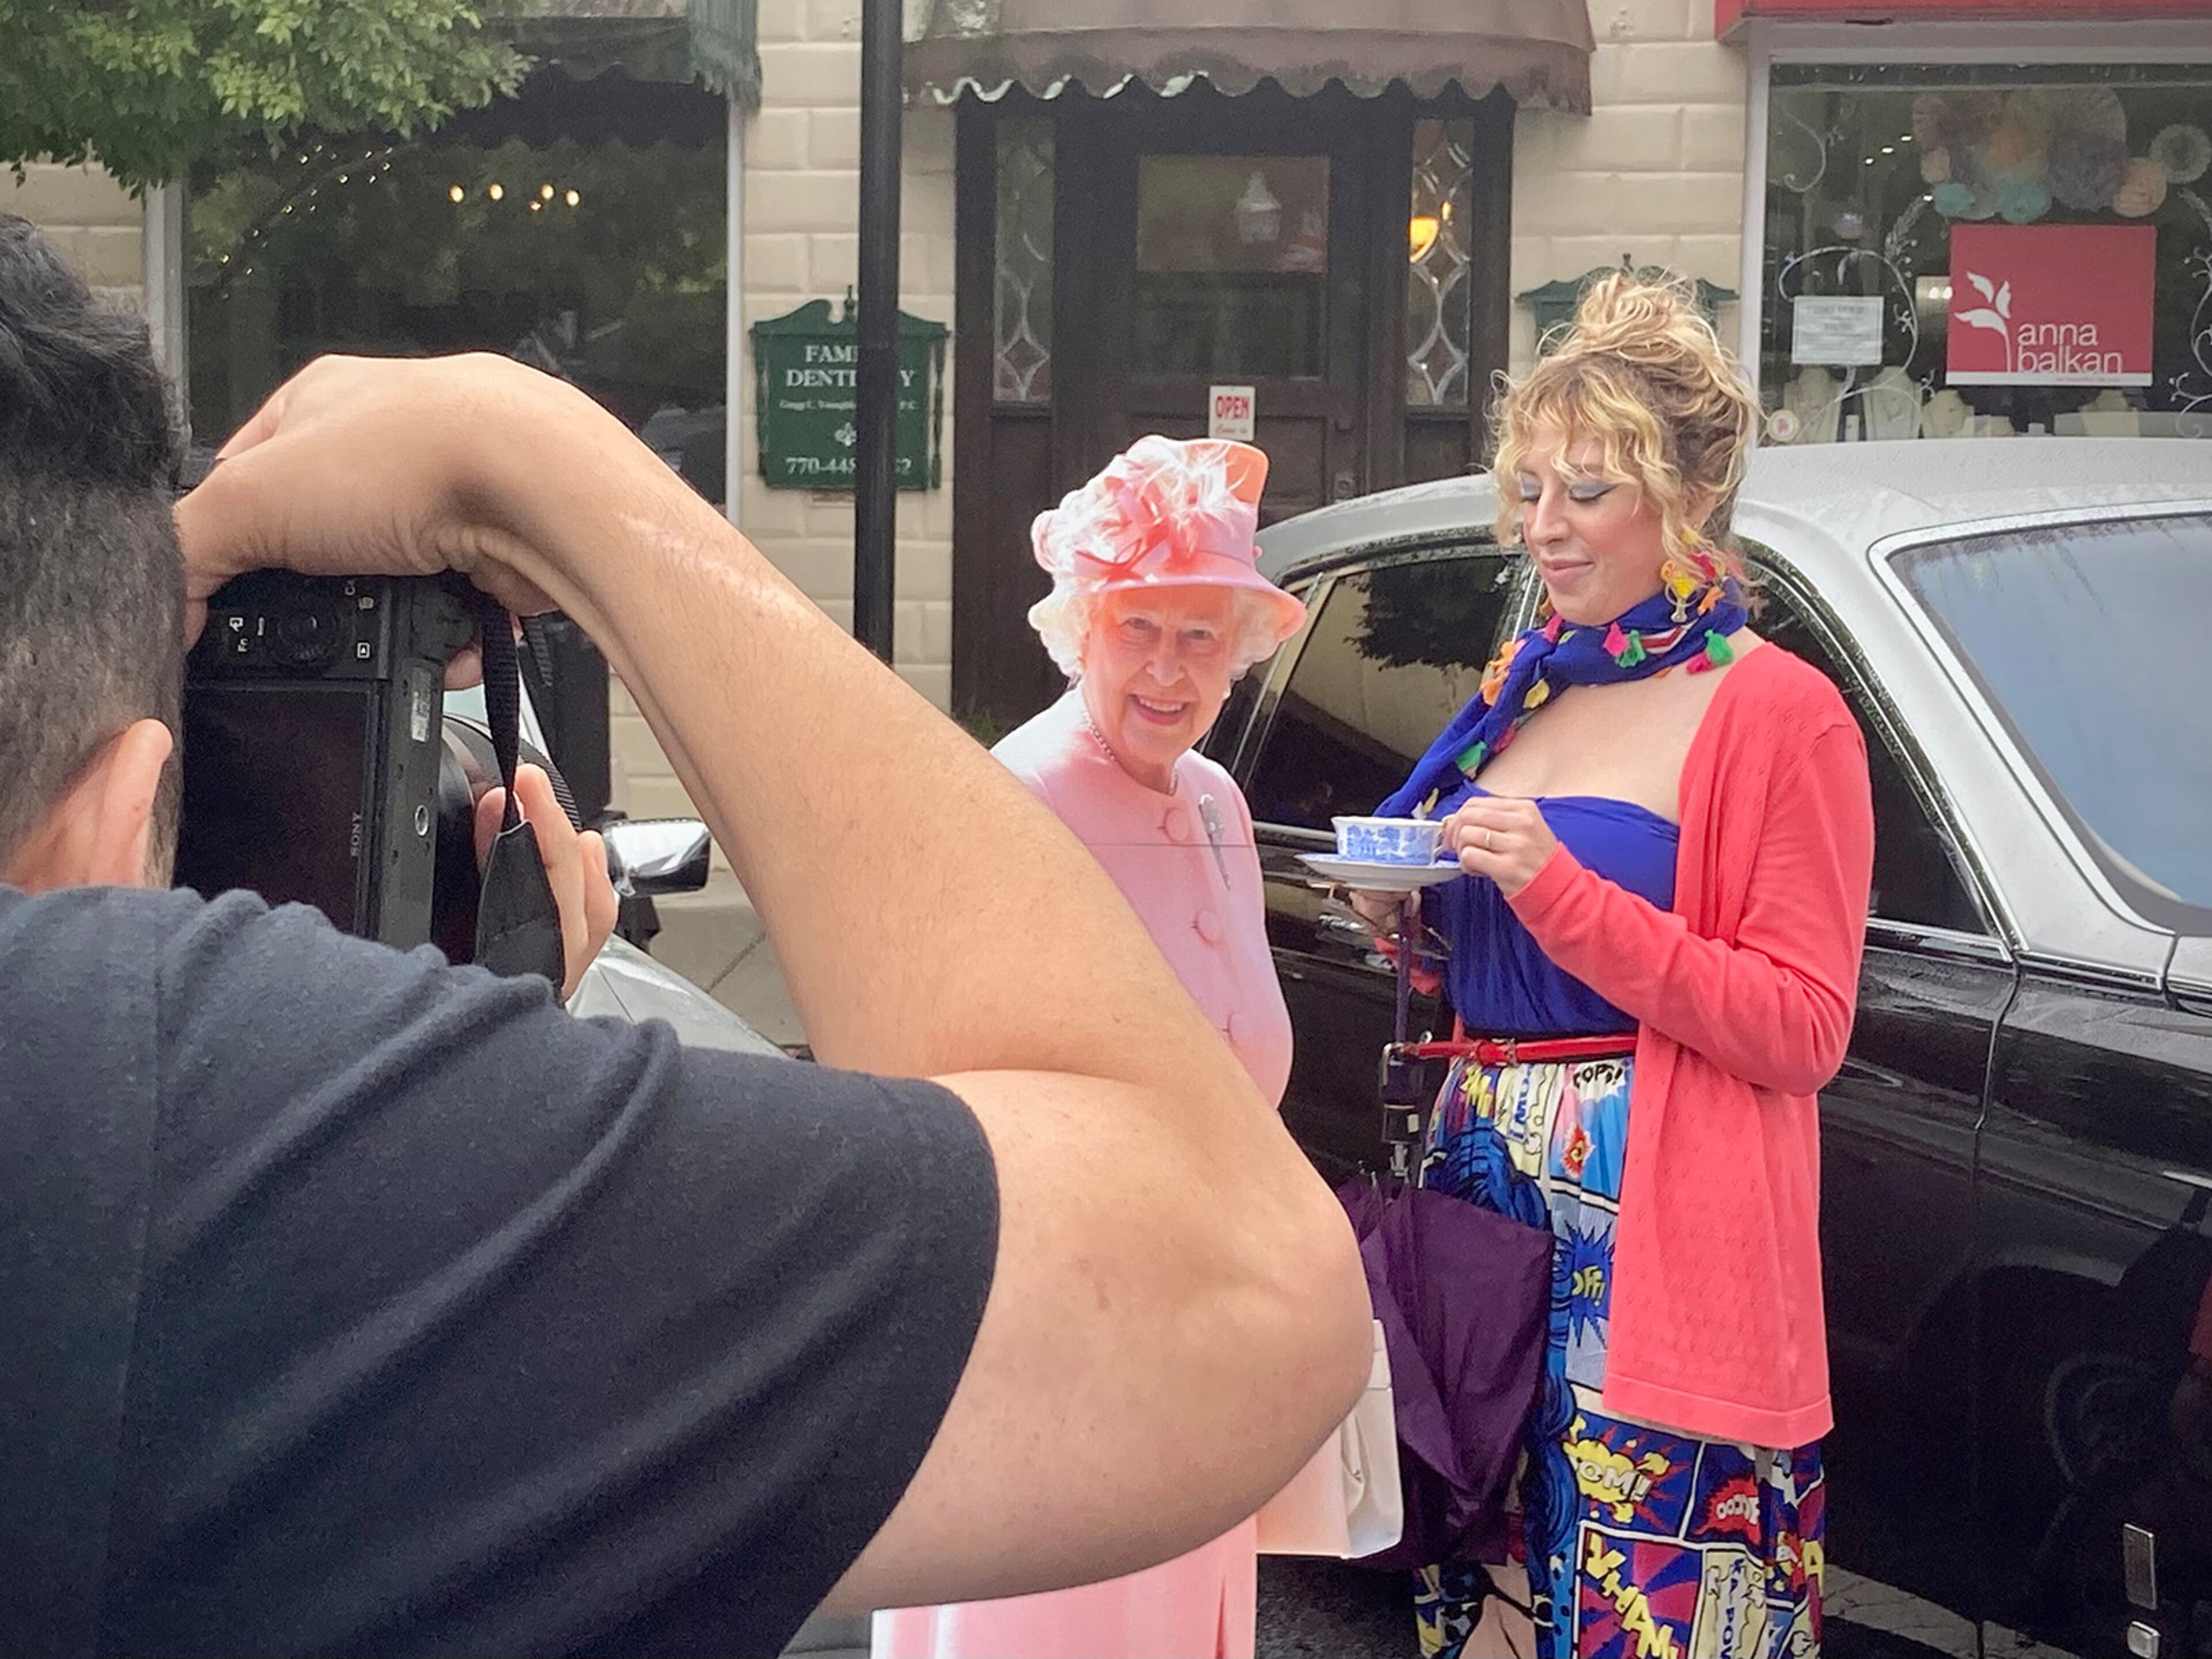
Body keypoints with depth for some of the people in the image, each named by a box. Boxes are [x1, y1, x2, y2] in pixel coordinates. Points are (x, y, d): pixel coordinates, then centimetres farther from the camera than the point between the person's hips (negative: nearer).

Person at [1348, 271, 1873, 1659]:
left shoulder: (1775, 713, -7)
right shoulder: (1524, 689, 14)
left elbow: (1804, 1032, -13)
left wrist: (1559, 889, -20)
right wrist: (1406, 905, 3)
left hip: (1655, 1236, -6)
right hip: (1479, 1182, 7)